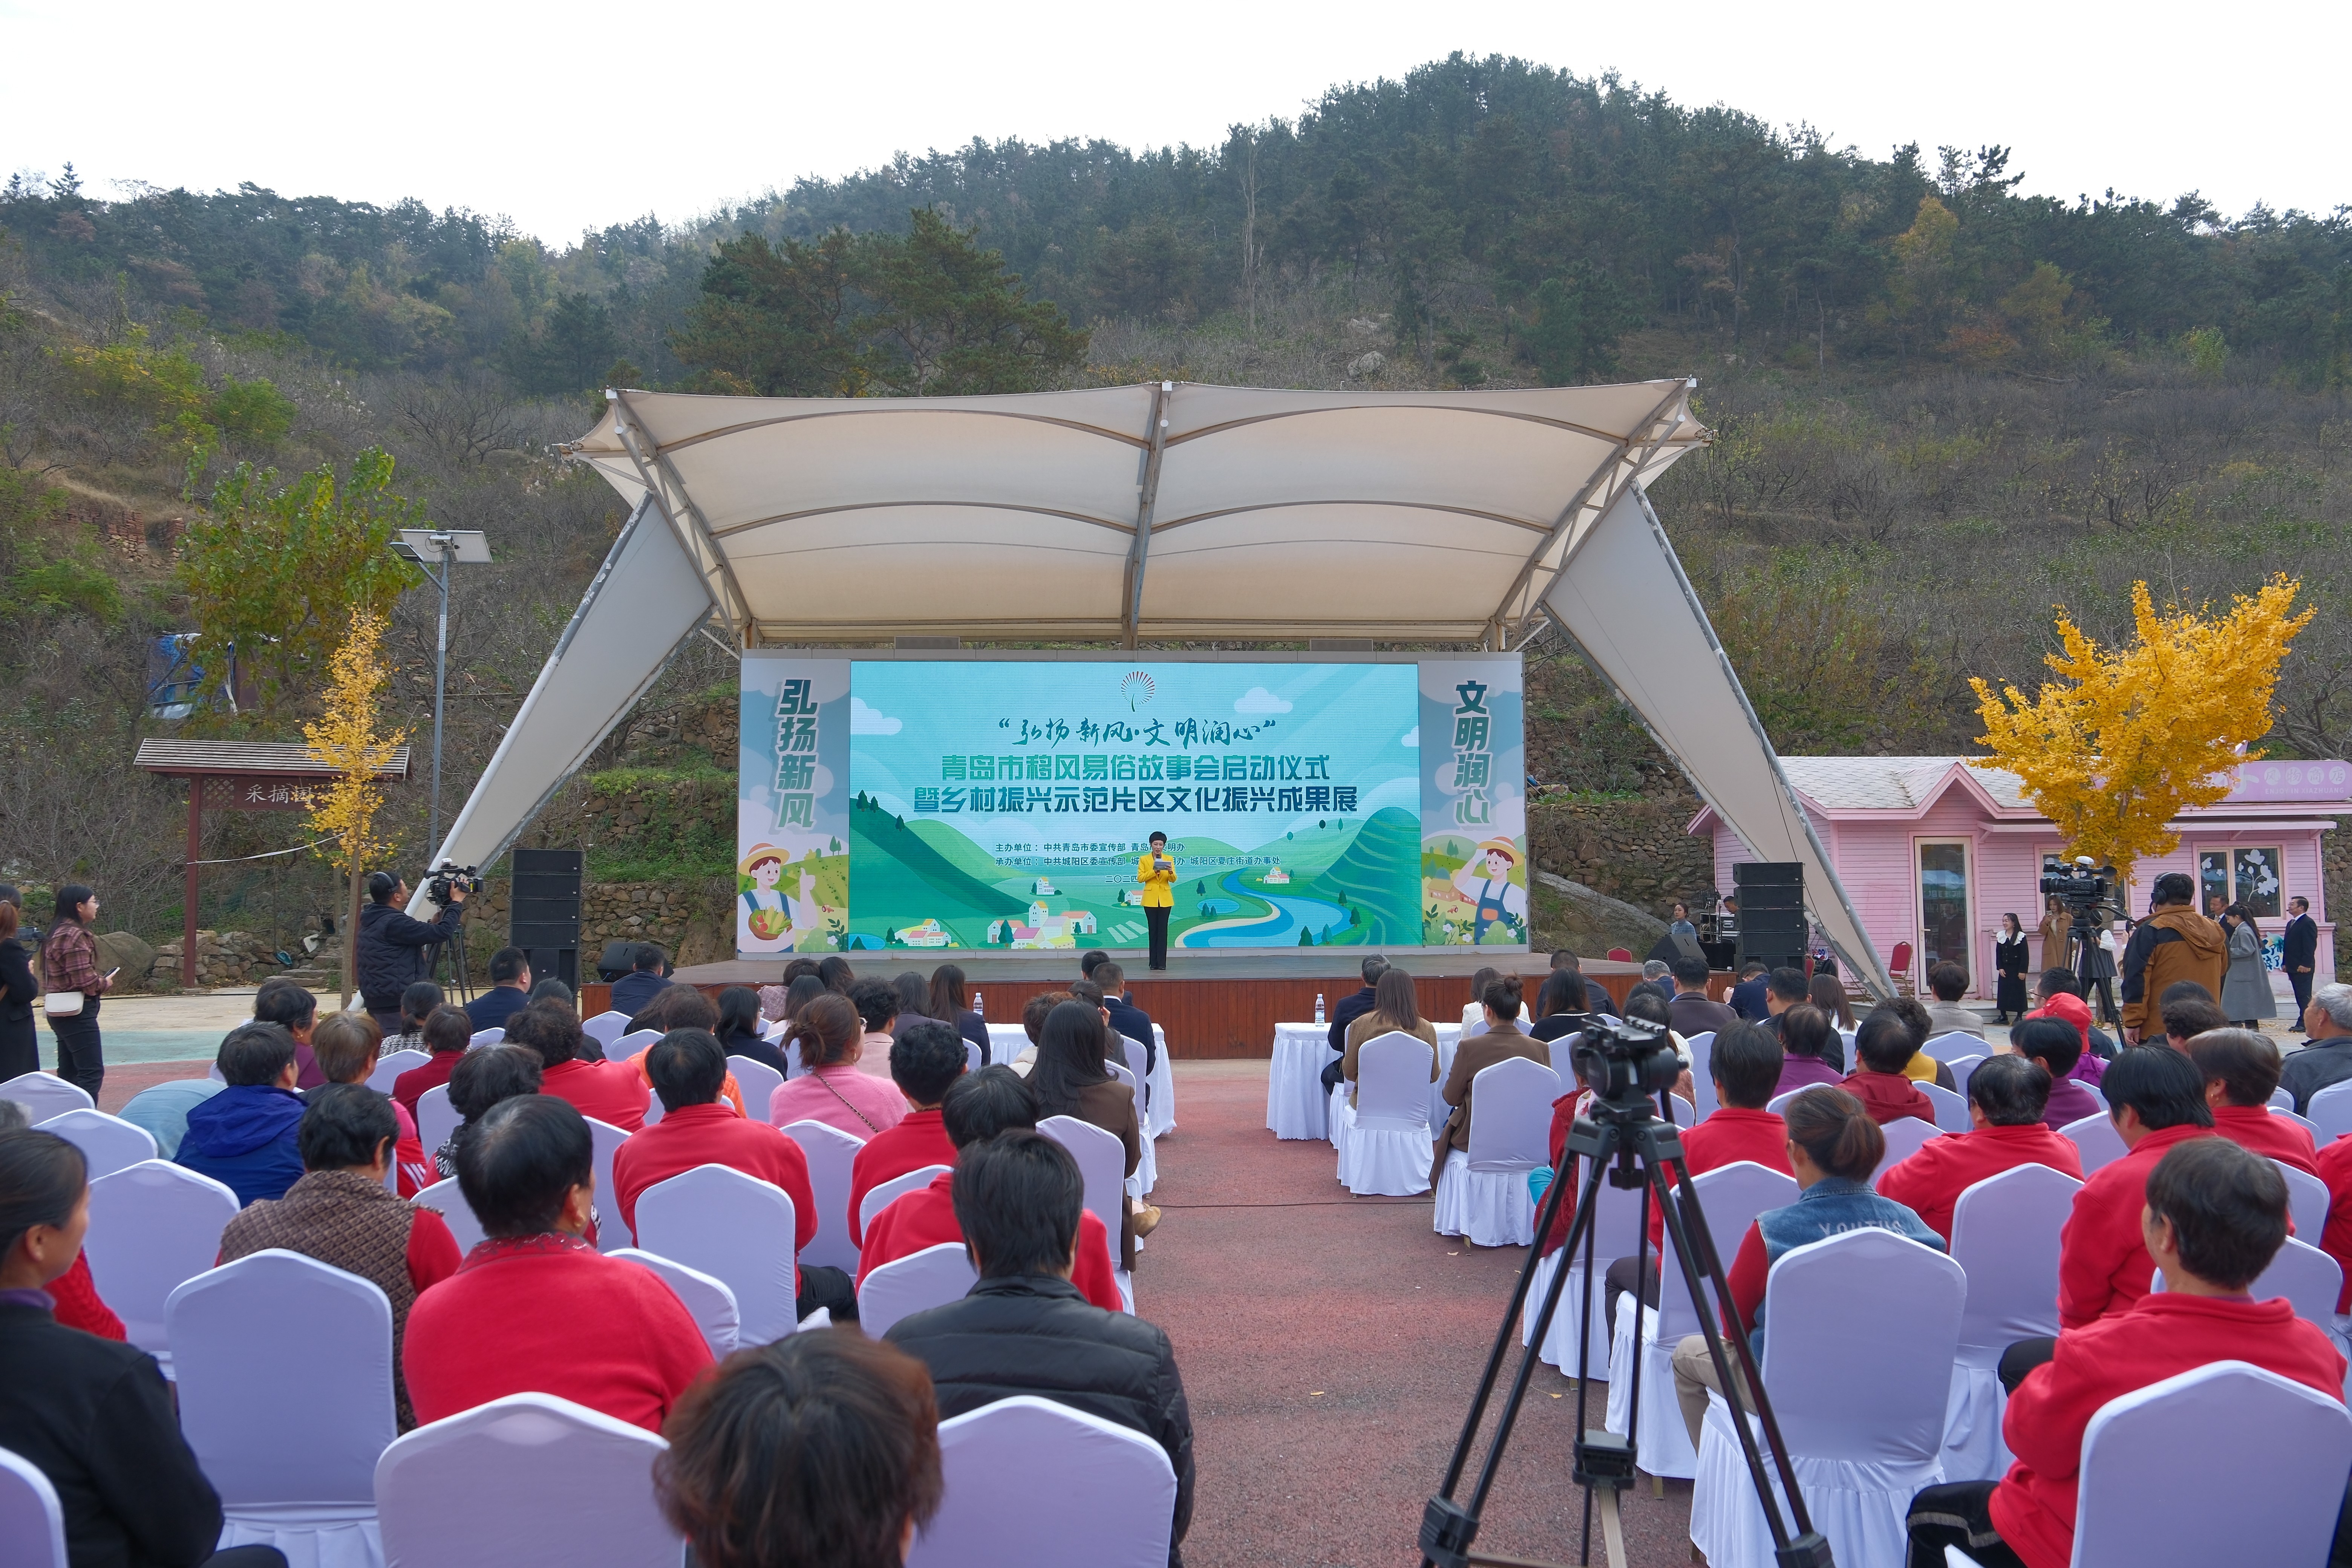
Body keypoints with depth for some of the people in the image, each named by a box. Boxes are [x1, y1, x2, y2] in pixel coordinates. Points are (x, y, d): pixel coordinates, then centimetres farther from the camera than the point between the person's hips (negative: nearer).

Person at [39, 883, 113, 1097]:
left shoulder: (59, 932, 15)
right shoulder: (74, 935, -18)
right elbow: (84, 979, -21)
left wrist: (100, 981, 5)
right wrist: (106, 984, -2)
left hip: (62, 1012, 11)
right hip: (77, 1012, -11)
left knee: (69, 1072, 15)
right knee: (92, 1072, -11)